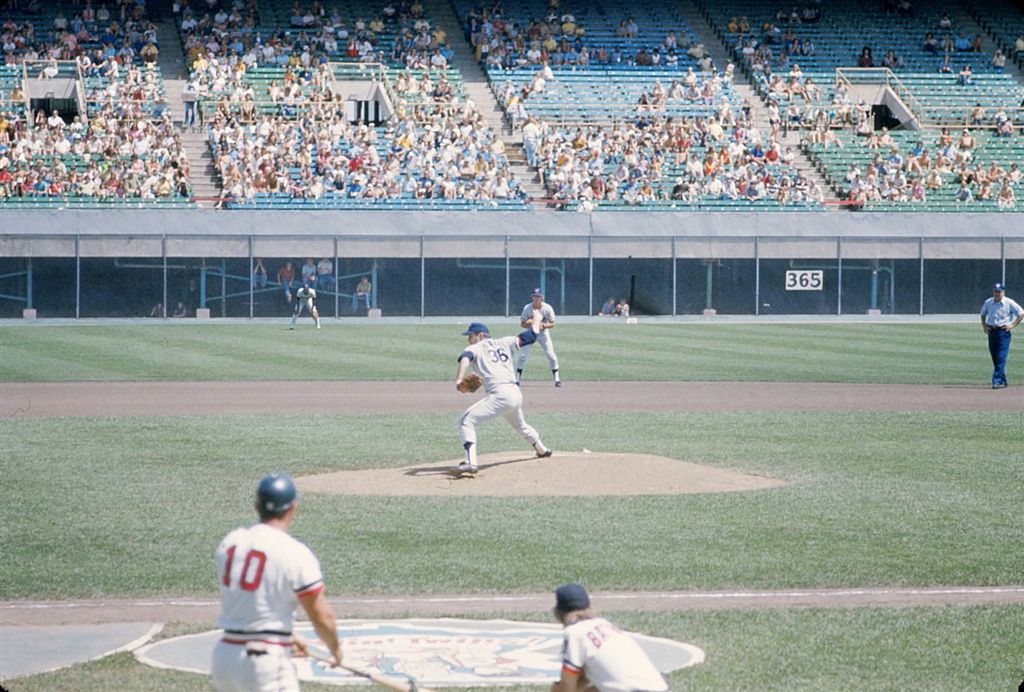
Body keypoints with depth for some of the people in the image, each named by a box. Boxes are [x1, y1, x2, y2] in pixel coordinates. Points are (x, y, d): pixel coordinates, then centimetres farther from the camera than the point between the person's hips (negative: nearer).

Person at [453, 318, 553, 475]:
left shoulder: (475, 348, 6)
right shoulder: (504, 343, 20)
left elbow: (465, 358, -17)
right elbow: (531, 335, 26)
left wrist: (459, 379, -32)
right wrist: (537, 319, 46)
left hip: (500, 395, -7)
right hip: (516, 394, 7)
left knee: (467, 421, -8)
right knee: (519, 424, 37)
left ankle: (471, 462, -26)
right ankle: (542, 450, 57)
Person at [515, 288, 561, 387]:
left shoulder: (547, 308, -17)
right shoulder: (527, 308, -16)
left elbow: (552, 324, -11)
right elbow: (522, 324, -10)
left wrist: (544, 325, -33)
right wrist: (529, 323, -33)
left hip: (543, 333, 0)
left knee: (551, 355, -9)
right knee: (522, 356, -9)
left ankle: (557, 378, 2)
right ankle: (516, 379, 0)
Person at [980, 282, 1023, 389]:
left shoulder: (1009, 303, -5)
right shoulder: (988, 303, 7)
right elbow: (983, 314, 25)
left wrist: (1012, 325, -7)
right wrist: (984, 326, 11)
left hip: (1003, 332, -5)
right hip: (991, 331, 5)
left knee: (1001, 357, -13)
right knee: (995, 358, 8)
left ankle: (997, 381, -17)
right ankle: (1003, 381, 18)